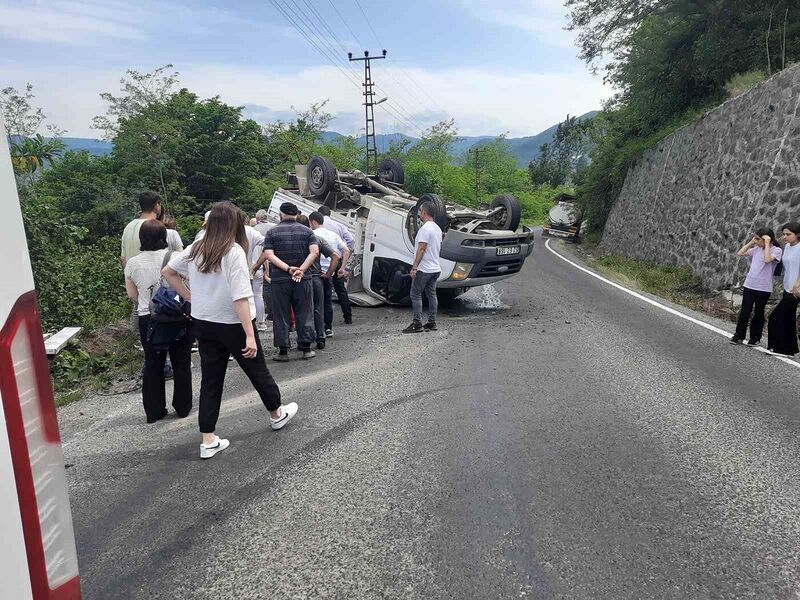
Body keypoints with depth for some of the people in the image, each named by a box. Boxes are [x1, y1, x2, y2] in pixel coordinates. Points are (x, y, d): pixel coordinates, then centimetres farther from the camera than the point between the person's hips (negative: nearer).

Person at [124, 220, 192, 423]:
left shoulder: (132, 263, -1)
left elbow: (132, 294, 6)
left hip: (147, 319, 2)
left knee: (152, 365, 13)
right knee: (181, 363, 11)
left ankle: (154, 411, 19)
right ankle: (183, 407, 20)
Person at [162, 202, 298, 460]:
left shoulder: (195, 250, 0)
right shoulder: (234, 252, -19)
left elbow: (168, 272, 13)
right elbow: (240, 298, -24)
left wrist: (189, 296, 13)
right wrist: (250, 335, -23)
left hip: (203, 324, 5)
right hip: (233, 324, -5)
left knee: (210, 380, 10)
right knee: (257, 371, 15)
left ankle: (208, 440, 12)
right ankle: (277, 414, 36)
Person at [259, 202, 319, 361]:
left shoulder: (272, 232, 3)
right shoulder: (306, 231, 6)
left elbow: (268, 255, -10)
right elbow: (315, 252, -9)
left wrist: (288, 268, -17)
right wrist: (301, 270, -15)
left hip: (279, 279, -1)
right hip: (303, 279, 1)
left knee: (280, 315, 6)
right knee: (304, 314, 9)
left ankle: (283, 350, 9)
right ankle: (306, 348, 12)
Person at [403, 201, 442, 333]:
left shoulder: (425, 228, -16)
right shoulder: (438, 228, 14)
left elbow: (421, 249, -22)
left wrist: (414, 267, -22)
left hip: (424, 269, -9)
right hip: (435, 268, 10)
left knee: (415, 295, -3)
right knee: (431, 295, 12)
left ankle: (417, 324, -4)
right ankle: (432, 323, 14)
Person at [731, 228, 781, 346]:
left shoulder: (776, 250, -9)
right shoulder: (756, 249, 7)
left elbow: (767, 259, -28)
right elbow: (739, 253, 9)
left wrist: (767, 244, -20)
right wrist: (751, 242, 4)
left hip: (763, 288, -4)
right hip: (749, 285, 4)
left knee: (758, 313, 8)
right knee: (744, 312, 7)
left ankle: (755, 337, 20)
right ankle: (739, 335, 15)